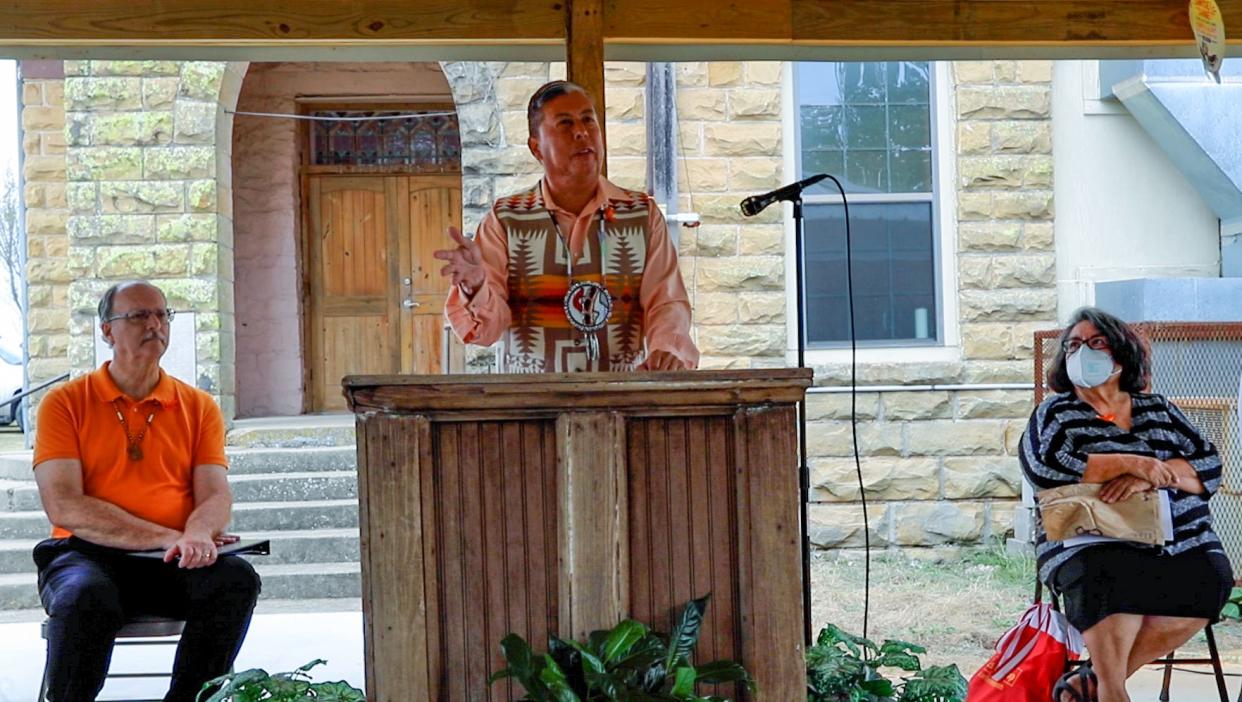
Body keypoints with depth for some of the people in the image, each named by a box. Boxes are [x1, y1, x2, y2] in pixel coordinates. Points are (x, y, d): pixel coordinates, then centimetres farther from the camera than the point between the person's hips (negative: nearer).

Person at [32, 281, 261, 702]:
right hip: (88, 555, -3)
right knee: (85, 596, -37)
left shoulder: (199, 407, 14)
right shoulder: (66, 403, 4)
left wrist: (197, 535, -21)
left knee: (236, 578, -28)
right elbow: (63, 506, -8)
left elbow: (216, 495, 5)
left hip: (173, 565, 3)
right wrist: (166, 537, -16)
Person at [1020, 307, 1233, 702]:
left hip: (1181, 542, 4)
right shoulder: (1055, 413, 16)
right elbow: (1046, 465, -6)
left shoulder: (1158, 410, 23)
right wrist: (1133, 463, -10)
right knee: (1112, 578, -37)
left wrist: (1149, 476, -10)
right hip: (1094, 545, -3)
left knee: (1211, 576, -27)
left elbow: (1210, 467, 10)